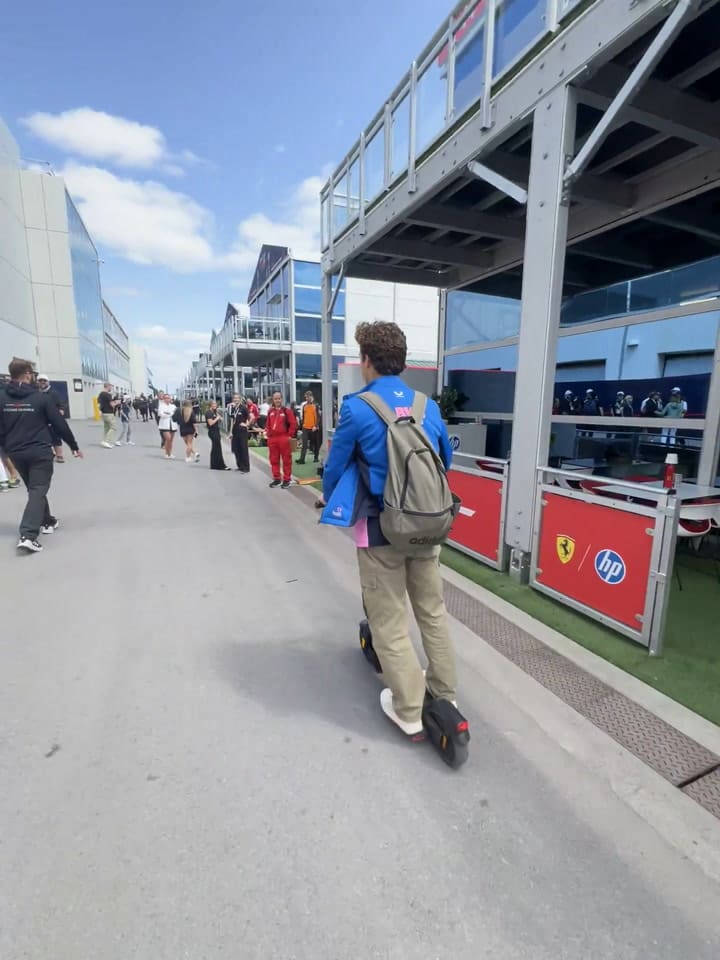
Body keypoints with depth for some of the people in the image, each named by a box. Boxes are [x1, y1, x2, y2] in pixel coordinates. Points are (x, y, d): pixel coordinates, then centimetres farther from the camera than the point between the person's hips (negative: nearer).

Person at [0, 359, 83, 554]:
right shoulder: (40, 397, -8)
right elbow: (60, 424, -6)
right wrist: (74, 446, 5)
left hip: (17, 453, 5)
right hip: (40, 452, -4)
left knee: (34, 489, 21)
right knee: (38, 490, -4)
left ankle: (47, 521, 35)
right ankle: (28, 535, -16)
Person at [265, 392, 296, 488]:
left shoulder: (287, 410, -4)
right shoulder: (270, 411, 12)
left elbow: (293, 424, -8)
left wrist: (289, 435, -9)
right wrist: (268, 433, 10)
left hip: (284, 438, -5)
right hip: (272, 439, 5)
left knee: (286, 459, 0)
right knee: (274, 460, 10)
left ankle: (286, 479, 7)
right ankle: (276, 479, 21)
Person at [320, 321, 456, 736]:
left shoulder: (357, 408, -12)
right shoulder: (429, 406, 3)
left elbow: (335, 468, -3)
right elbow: (446, 460, 15)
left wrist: (333, 506, 17)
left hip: (381, 529, -5)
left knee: (390, 623, 10)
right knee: (434, 611, 20)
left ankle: (410, 712, 25)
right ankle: (446, 694, 38)